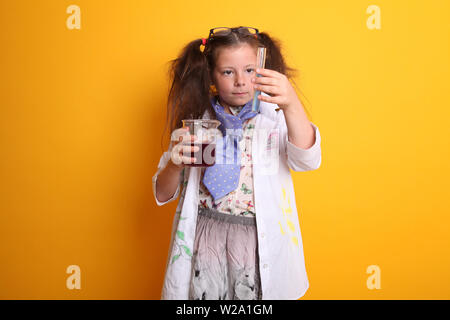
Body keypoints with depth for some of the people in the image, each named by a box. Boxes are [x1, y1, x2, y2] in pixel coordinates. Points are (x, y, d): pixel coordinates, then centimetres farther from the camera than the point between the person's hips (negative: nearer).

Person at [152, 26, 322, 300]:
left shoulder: (274, 118, -2)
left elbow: (307, 160, -23)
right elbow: (163, 195, 5)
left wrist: (292, 105, -40)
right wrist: (175, 165, -18)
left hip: (260, 243, -1)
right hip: (205, 239, 2)